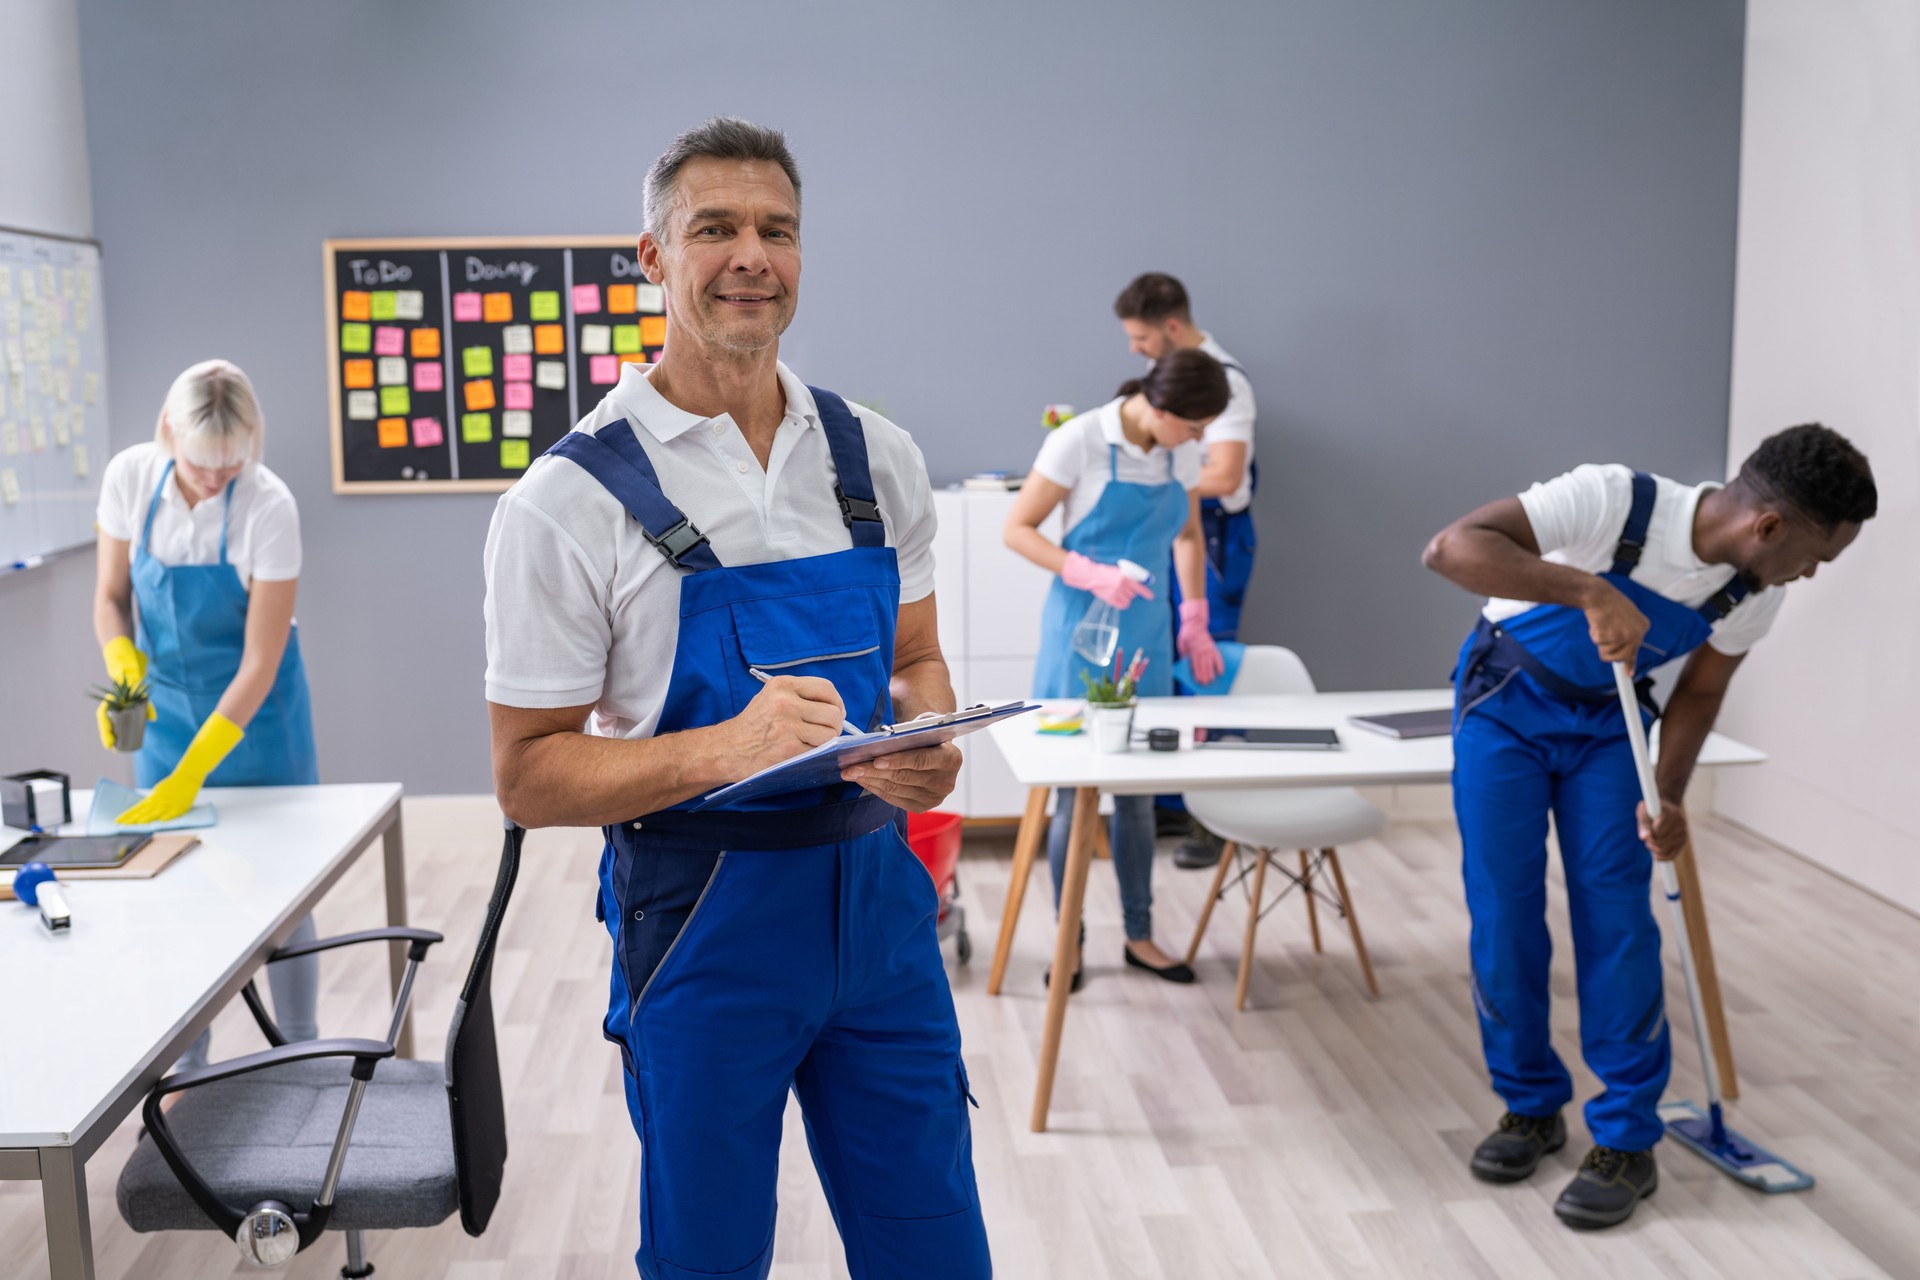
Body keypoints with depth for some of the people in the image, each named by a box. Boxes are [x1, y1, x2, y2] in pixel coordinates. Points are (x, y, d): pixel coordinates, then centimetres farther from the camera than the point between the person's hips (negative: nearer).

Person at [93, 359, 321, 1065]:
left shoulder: (269, 506, -25)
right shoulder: (130, 477, -14)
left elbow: (260, 663, -23)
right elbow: (111, 596, -1)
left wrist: (193, 771, -28)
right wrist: (122, 666, -23)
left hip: (255, 708, -3)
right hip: (167, 704, 3)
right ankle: (187, 1065, 21)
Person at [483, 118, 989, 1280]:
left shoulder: (878, 457, 3)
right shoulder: (571, 500, -11)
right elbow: (529, 776, -10)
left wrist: (931, 746, -11)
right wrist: (726, 749, -27)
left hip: (875, 893, 4)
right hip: (701, 921, -3)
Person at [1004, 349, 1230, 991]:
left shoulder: (1181, 453, 3)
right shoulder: (1080, 440, -14)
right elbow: (1017, 529, -11)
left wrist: (1195, 622, 11)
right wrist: (1091, 576, -23)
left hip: (1146, 630, 5)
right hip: (1083, 629, -5)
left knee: (1139, 790, 11)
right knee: (1075, 791, 2)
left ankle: (1139, 936, 24)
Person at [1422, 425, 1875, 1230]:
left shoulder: (1757, 592, -15)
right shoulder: (1614, 501, -33)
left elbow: (1699, 693, 1)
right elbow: (1452, 547, -42)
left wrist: (1668, 796, -14)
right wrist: (1588, 589, -52)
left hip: (1608, 722, 3)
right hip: (1505, 701, -3)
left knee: (1616, 917, -4)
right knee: (1503, 911, -2)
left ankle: (1627, 1139, 7)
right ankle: (1530, 1106, 16)